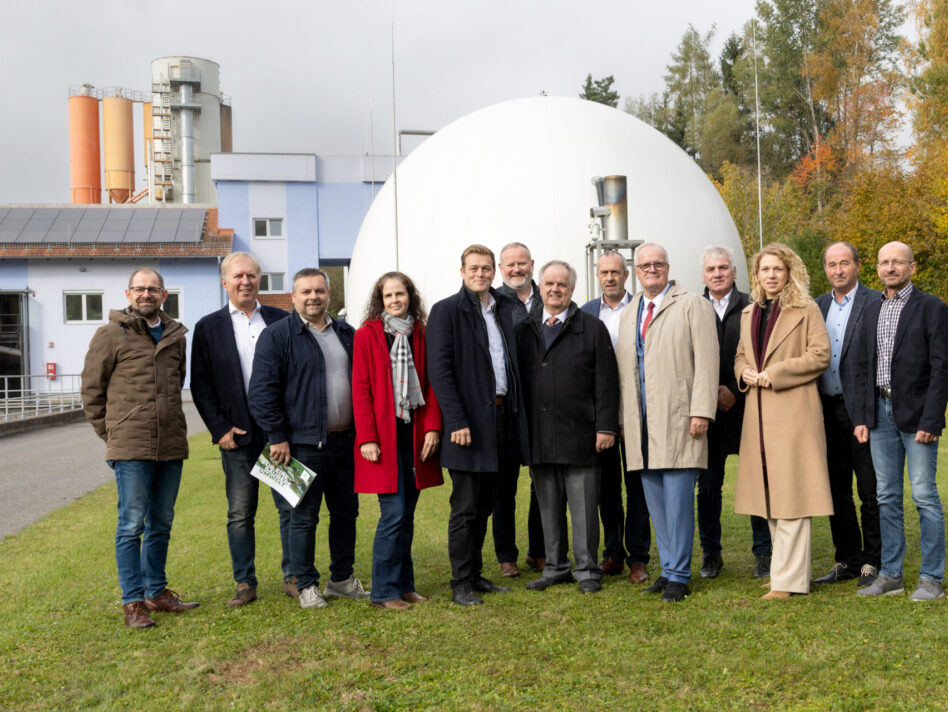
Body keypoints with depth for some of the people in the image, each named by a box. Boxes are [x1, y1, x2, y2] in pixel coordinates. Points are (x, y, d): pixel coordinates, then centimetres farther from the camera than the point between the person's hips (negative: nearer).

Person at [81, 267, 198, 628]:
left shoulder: (175, 335, 13)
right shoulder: (111, 334, -2)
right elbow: (91, 388, 2)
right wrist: (109, 434, 3)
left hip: (171, 445, 5)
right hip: (131, 447, -5)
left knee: (161, 523, 13)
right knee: (132, 524, -3)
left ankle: (156, 592, 24)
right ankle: (133, 602, 4)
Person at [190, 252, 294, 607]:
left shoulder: (281, 320, 7)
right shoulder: (208, 328, 5)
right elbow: (200, 385, 3)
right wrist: (219, 429, -6)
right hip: (237, 435, -1)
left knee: (291, 506, 4)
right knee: (240, 514, 6)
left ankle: (293, 576, 16)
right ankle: (245, 583, 18)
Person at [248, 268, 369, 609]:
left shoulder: (347, 334, 14)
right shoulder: (277, 335, -4)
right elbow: (262, 391, -8)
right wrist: (277, 437, -11)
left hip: (346, 441, 6)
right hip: (304, 443, -5)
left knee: (346, 512, 12)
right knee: (304, 517, 2)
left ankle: (342, 579, 26)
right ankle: (306, 585, 15)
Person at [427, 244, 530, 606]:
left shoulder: (506, 308, 12)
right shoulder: (446, 311, -6)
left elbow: (515, 362, 15)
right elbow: (439, 371, -12)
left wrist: (516, 410, 6)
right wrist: (456, 421, -18)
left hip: (502, 415, 6)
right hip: (469, 420, -6)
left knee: (485, 504, 14)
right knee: (465, 507, 0)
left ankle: (475, 574, 25)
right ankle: (461, 583, 9)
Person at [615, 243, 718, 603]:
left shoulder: (692, 305, 1)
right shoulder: (628, 314, 18)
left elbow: (706, 361, -6)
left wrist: (701, 411, -14)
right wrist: (625, 418, 12)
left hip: (678, 420, -6)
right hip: (642, 424, 6)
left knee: (678, 499, -5)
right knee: (655, 501, 10)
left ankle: (678, 575, 3)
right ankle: (668, 568, 20)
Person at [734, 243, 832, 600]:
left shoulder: (806, 310, -2)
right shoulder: (749, 313, 16)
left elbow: (820, 355, -9)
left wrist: (773, 374, -13)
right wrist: (744, 372, 0)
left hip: (793, 412, -6)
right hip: (758, 413, 6)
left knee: (791, 493, -7)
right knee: (770, 495, 10)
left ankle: (788, 579, -2)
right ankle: (786, 568, 20)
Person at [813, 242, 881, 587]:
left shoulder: (876, 303, -5)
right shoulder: (818, 306, 13)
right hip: (828, 412, 6)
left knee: (870, 490, 3)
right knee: (837, 490, 12)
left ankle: (872, 562, 15)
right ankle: (847, 560, 23)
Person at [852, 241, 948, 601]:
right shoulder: (872, 309, 14)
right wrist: (861, 417, 6)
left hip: (916, 414, -5)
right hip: (880, 413, 6)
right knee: (887, 496, 9)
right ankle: (890, 574, 17)